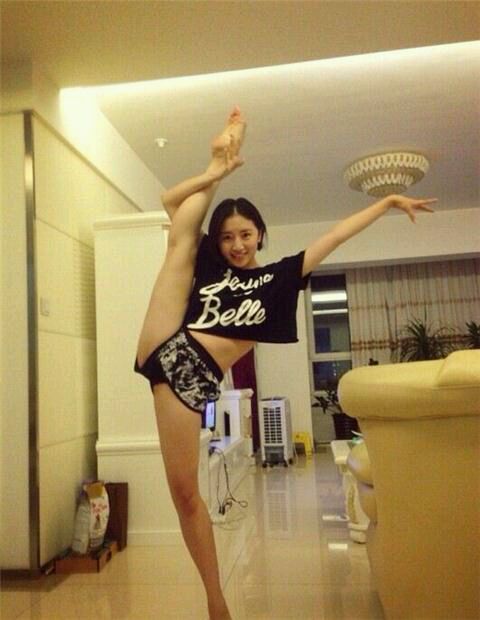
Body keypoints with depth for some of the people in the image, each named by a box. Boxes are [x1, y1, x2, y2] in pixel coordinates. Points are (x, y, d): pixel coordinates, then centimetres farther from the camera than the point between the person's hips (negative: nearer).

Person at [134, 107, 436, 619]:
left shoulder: (278, 277, 11)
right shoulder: (207, 265, 15)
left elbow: (337, 235, 11)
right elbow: (171, 201, 12)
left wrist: (388, 202, 13)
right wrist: (217, 171, 2)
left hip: (195, 380, -3)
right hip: (165, 350, 4)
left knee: (185, 491, -3)